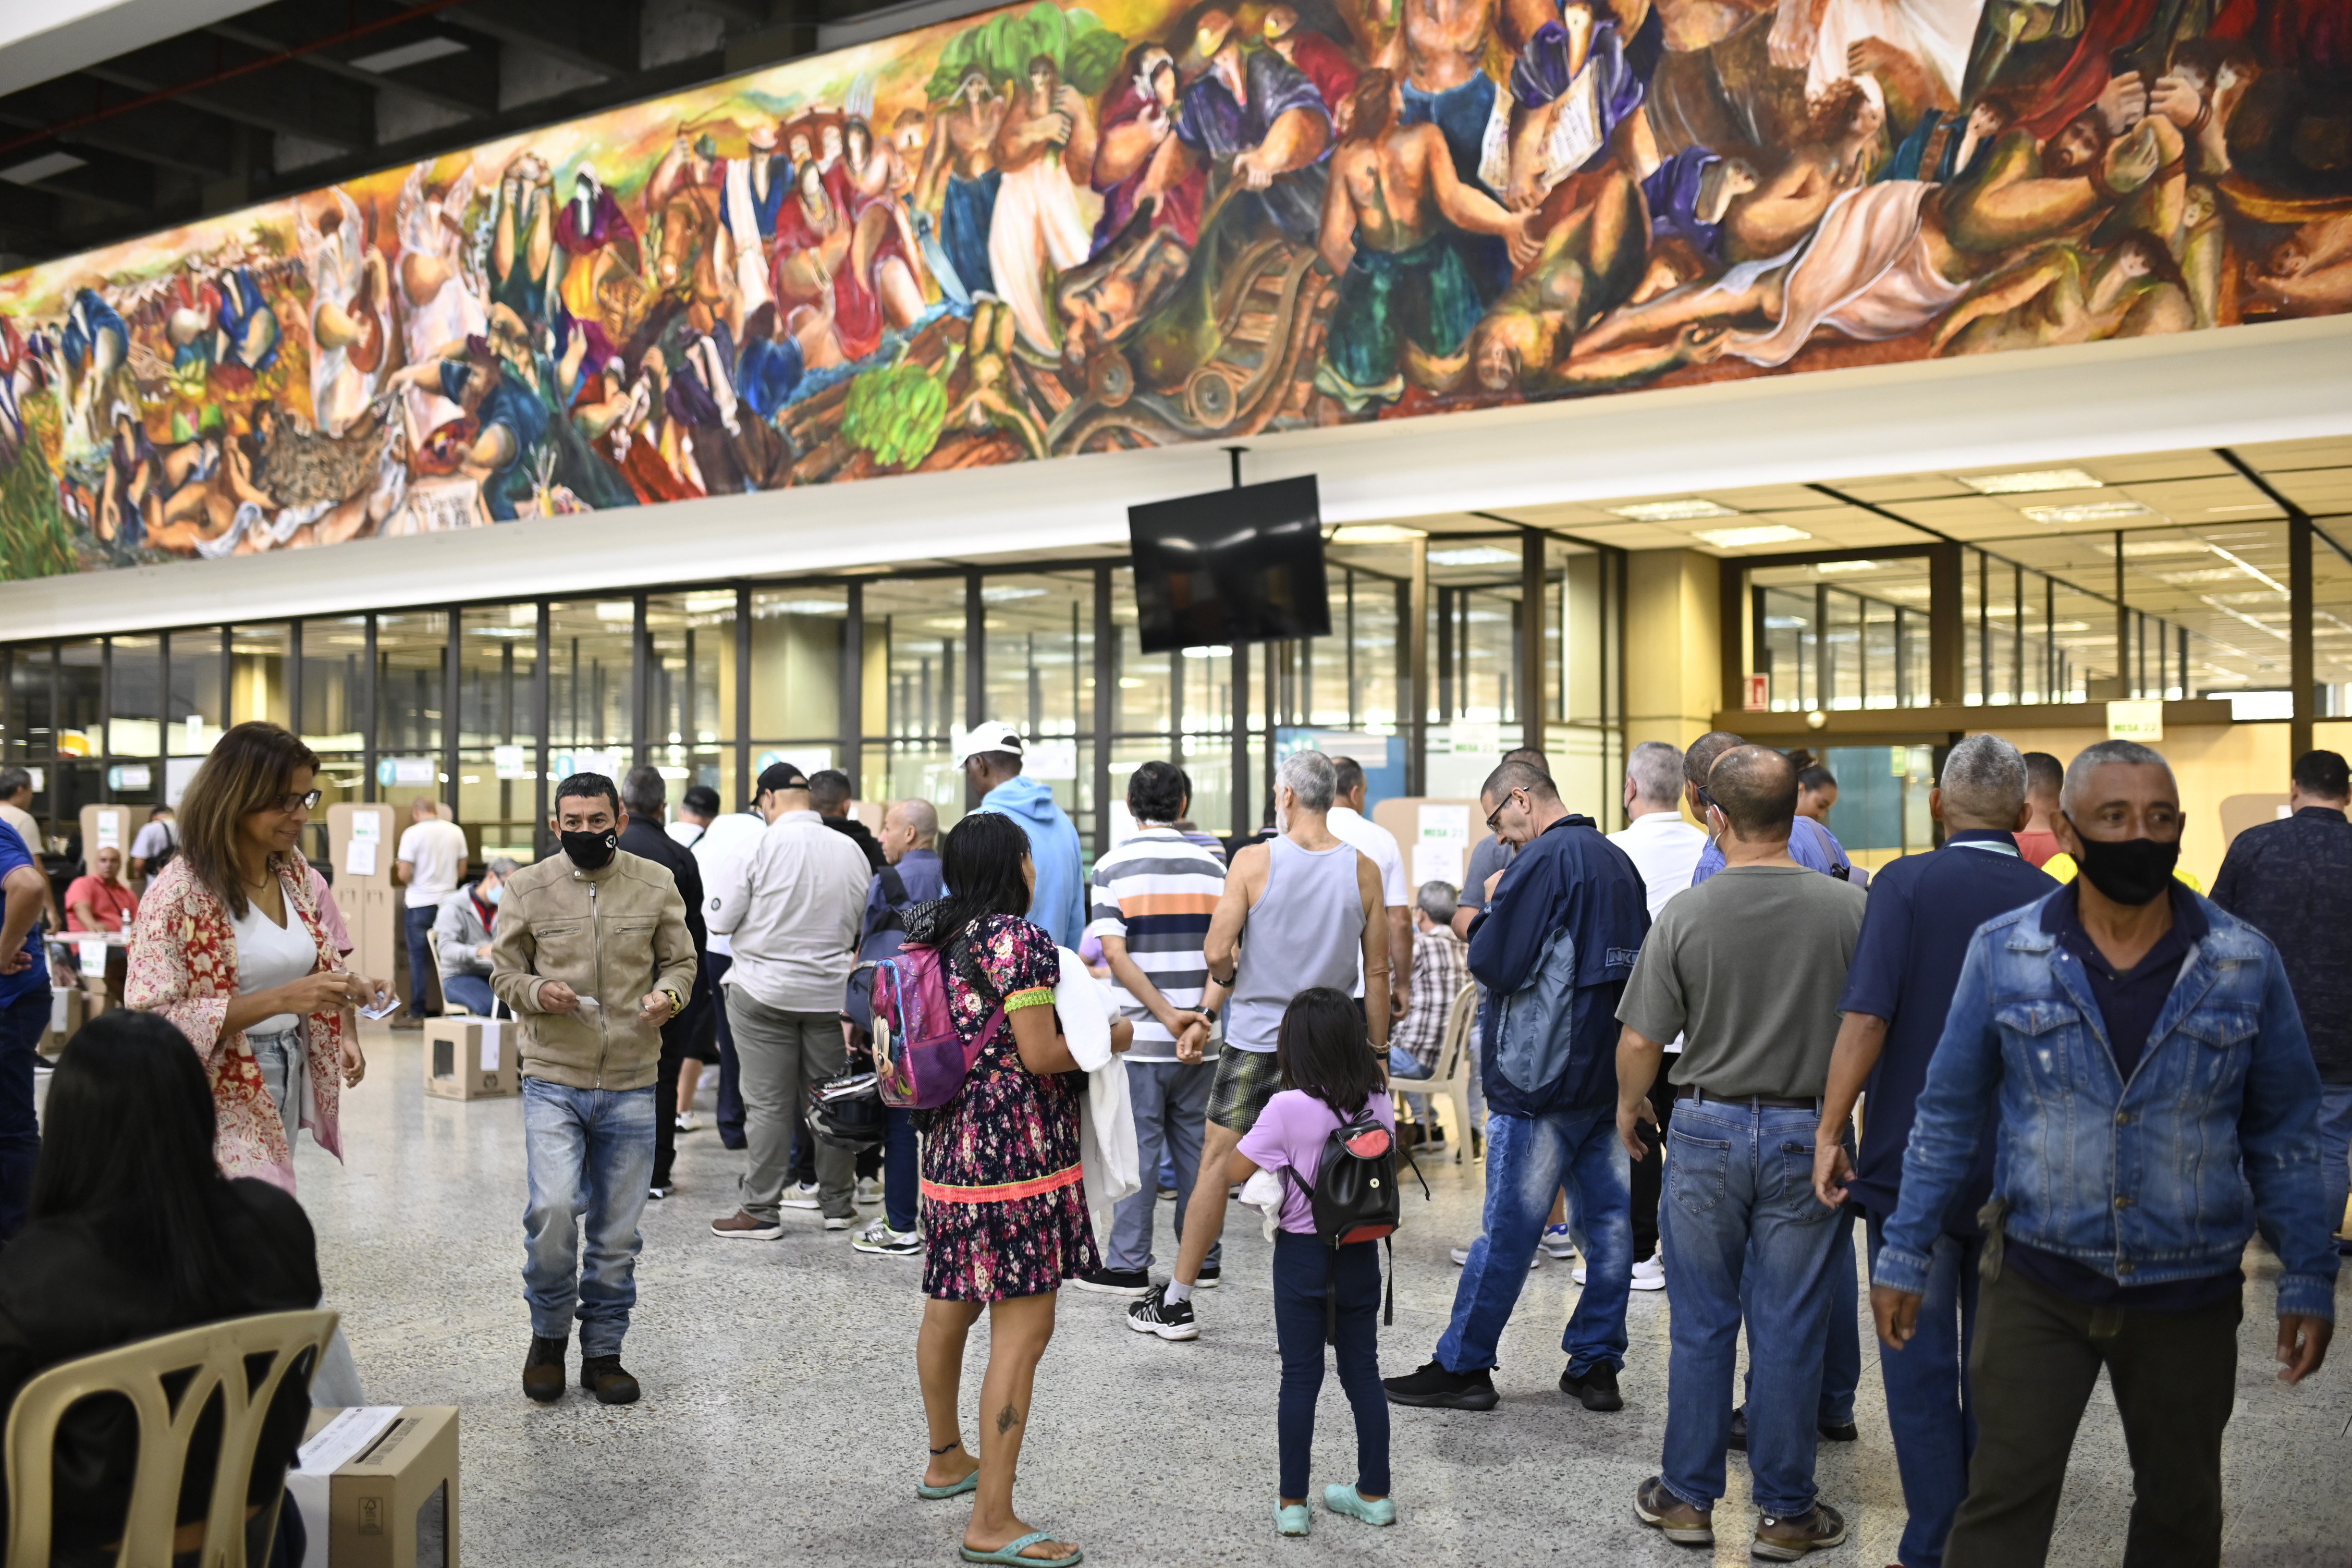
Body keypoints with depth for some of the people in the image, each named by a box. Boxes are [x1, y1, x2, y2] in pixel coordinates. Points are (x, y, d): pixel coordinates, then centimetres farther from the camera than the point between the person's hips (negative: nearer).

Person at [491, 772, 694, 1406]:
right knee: (552, 1209, -16)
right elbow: (504, 972, 7)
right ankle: (549, 1335, 10)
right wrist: (537, 992, -15)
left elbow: (680, 961, 10)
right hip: (553, 1078, -1)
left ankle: (603, 1350, 26)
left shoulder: (656, 885, 3)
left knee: (617, 1232, 9)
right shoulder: (528, 889, 1)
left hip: (632, 1084, 2)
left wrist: (667, 995, -12)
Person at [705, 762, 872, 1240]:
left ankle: (760, 1210, 7)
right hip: (832, 993, 4)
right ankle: (837, 1204, 20)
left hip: (764, 991, -4)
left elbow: (720, 919, -10)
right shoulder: (851, 850, 1)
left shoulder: (762, 846, -13)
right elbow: (863, 926, 9)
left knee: (768, 1104, 2)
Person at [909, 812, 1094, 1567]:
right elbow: (1040, 1054, -17)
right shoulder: (1020, 940, -15)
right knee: (1024, 1327, -6)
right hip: (1015, 1154, -10)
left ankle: (946, 1460, 40)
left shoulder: (936, 936, 10)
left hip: (950, 1144, 10)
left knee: (949, 1307, 22)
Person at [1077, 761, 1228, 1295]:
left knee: (1138, 1149, 3)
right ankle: (1203, 1258, 19)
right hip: (1201, 1035, 3)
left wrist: (1167, 1014, -16)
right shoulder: (1212, 866, 3)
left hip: (1139, 1035, -3)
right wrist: (1200, 1014, 5)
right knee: (1196, 1145, 12)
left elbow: (1115, 955, -14)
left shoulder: (1113, 866, -5)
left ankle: (1129, 1265, 8)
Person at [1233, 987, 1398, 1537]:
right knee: (1363, 1369, 14)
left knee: (1301, 1376, 5)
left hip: (1303, 1253, -4)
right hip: (1361, 1253, 4)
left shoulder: (1288, 1108, -18)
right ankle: (1374, 1493, 22)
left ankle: (1292, 1503, 11)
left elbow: (1234, 1171, -13)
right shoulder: (1379, 1105, -3)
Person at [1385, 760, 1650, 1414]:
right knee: (1608, 1220, 9)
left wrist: (1480, 921, 4)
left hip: (1544, 1073, -8)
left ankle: (1462, 1366, 7)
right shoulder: (1618, 860, 13)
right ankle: (1597, 1366, 16)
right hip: (1613, 1074, 8)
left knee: (1509, 1228, -2)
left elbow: (1496, 963, -16)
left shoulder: (1545, 859, -13)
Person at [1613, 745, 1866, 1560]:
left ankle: (1688, 1498, 22)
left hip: (1707, 1131, 0)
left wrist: (1629, 1105, 12)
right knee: (1789, 1331, 8)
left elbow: (1640, 1040, -7)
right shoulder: (1849, 909, -8)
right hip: (1807, 1133, 0)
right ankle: (1786, 1513, 19)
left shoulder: (1686, 913, -10)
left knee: (1701, 1326, 12)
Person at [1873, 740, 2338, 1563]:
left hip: (2192, 1292, 2)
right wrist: (1906, 1256, 0)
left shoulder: (2246, 963, -4)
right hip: (2037, 1283, -1)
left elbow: (2284, 1131, 4)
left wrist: (2309, 1280, 3)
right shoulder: (2004, 952, -6)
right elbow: (1948, 1115, 1)